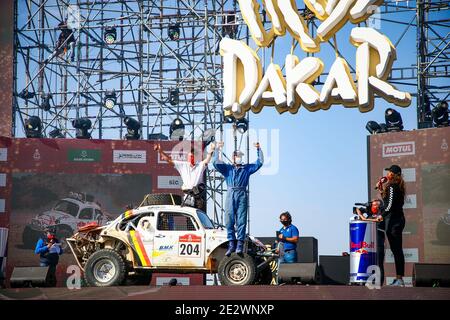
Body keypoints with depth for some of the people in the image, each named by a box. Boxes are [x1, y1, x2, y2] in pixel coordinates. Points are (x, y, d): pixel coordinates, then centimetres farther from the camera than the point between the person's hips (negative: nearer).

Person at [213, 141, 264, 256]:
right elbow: (216, 163, 7)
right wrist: (218, 150, 4)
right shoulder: (227, 168, 20)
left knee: (241, 220, -7)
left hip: (242, 194, 0)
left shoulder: (247, 168, 23)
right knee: (229, 219, -6)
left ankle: (240, 244, -10)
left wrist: (258, 150, 16)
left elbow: (259, 163, 21)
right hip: (230, 194, 0)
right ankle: (231, 244, -4)